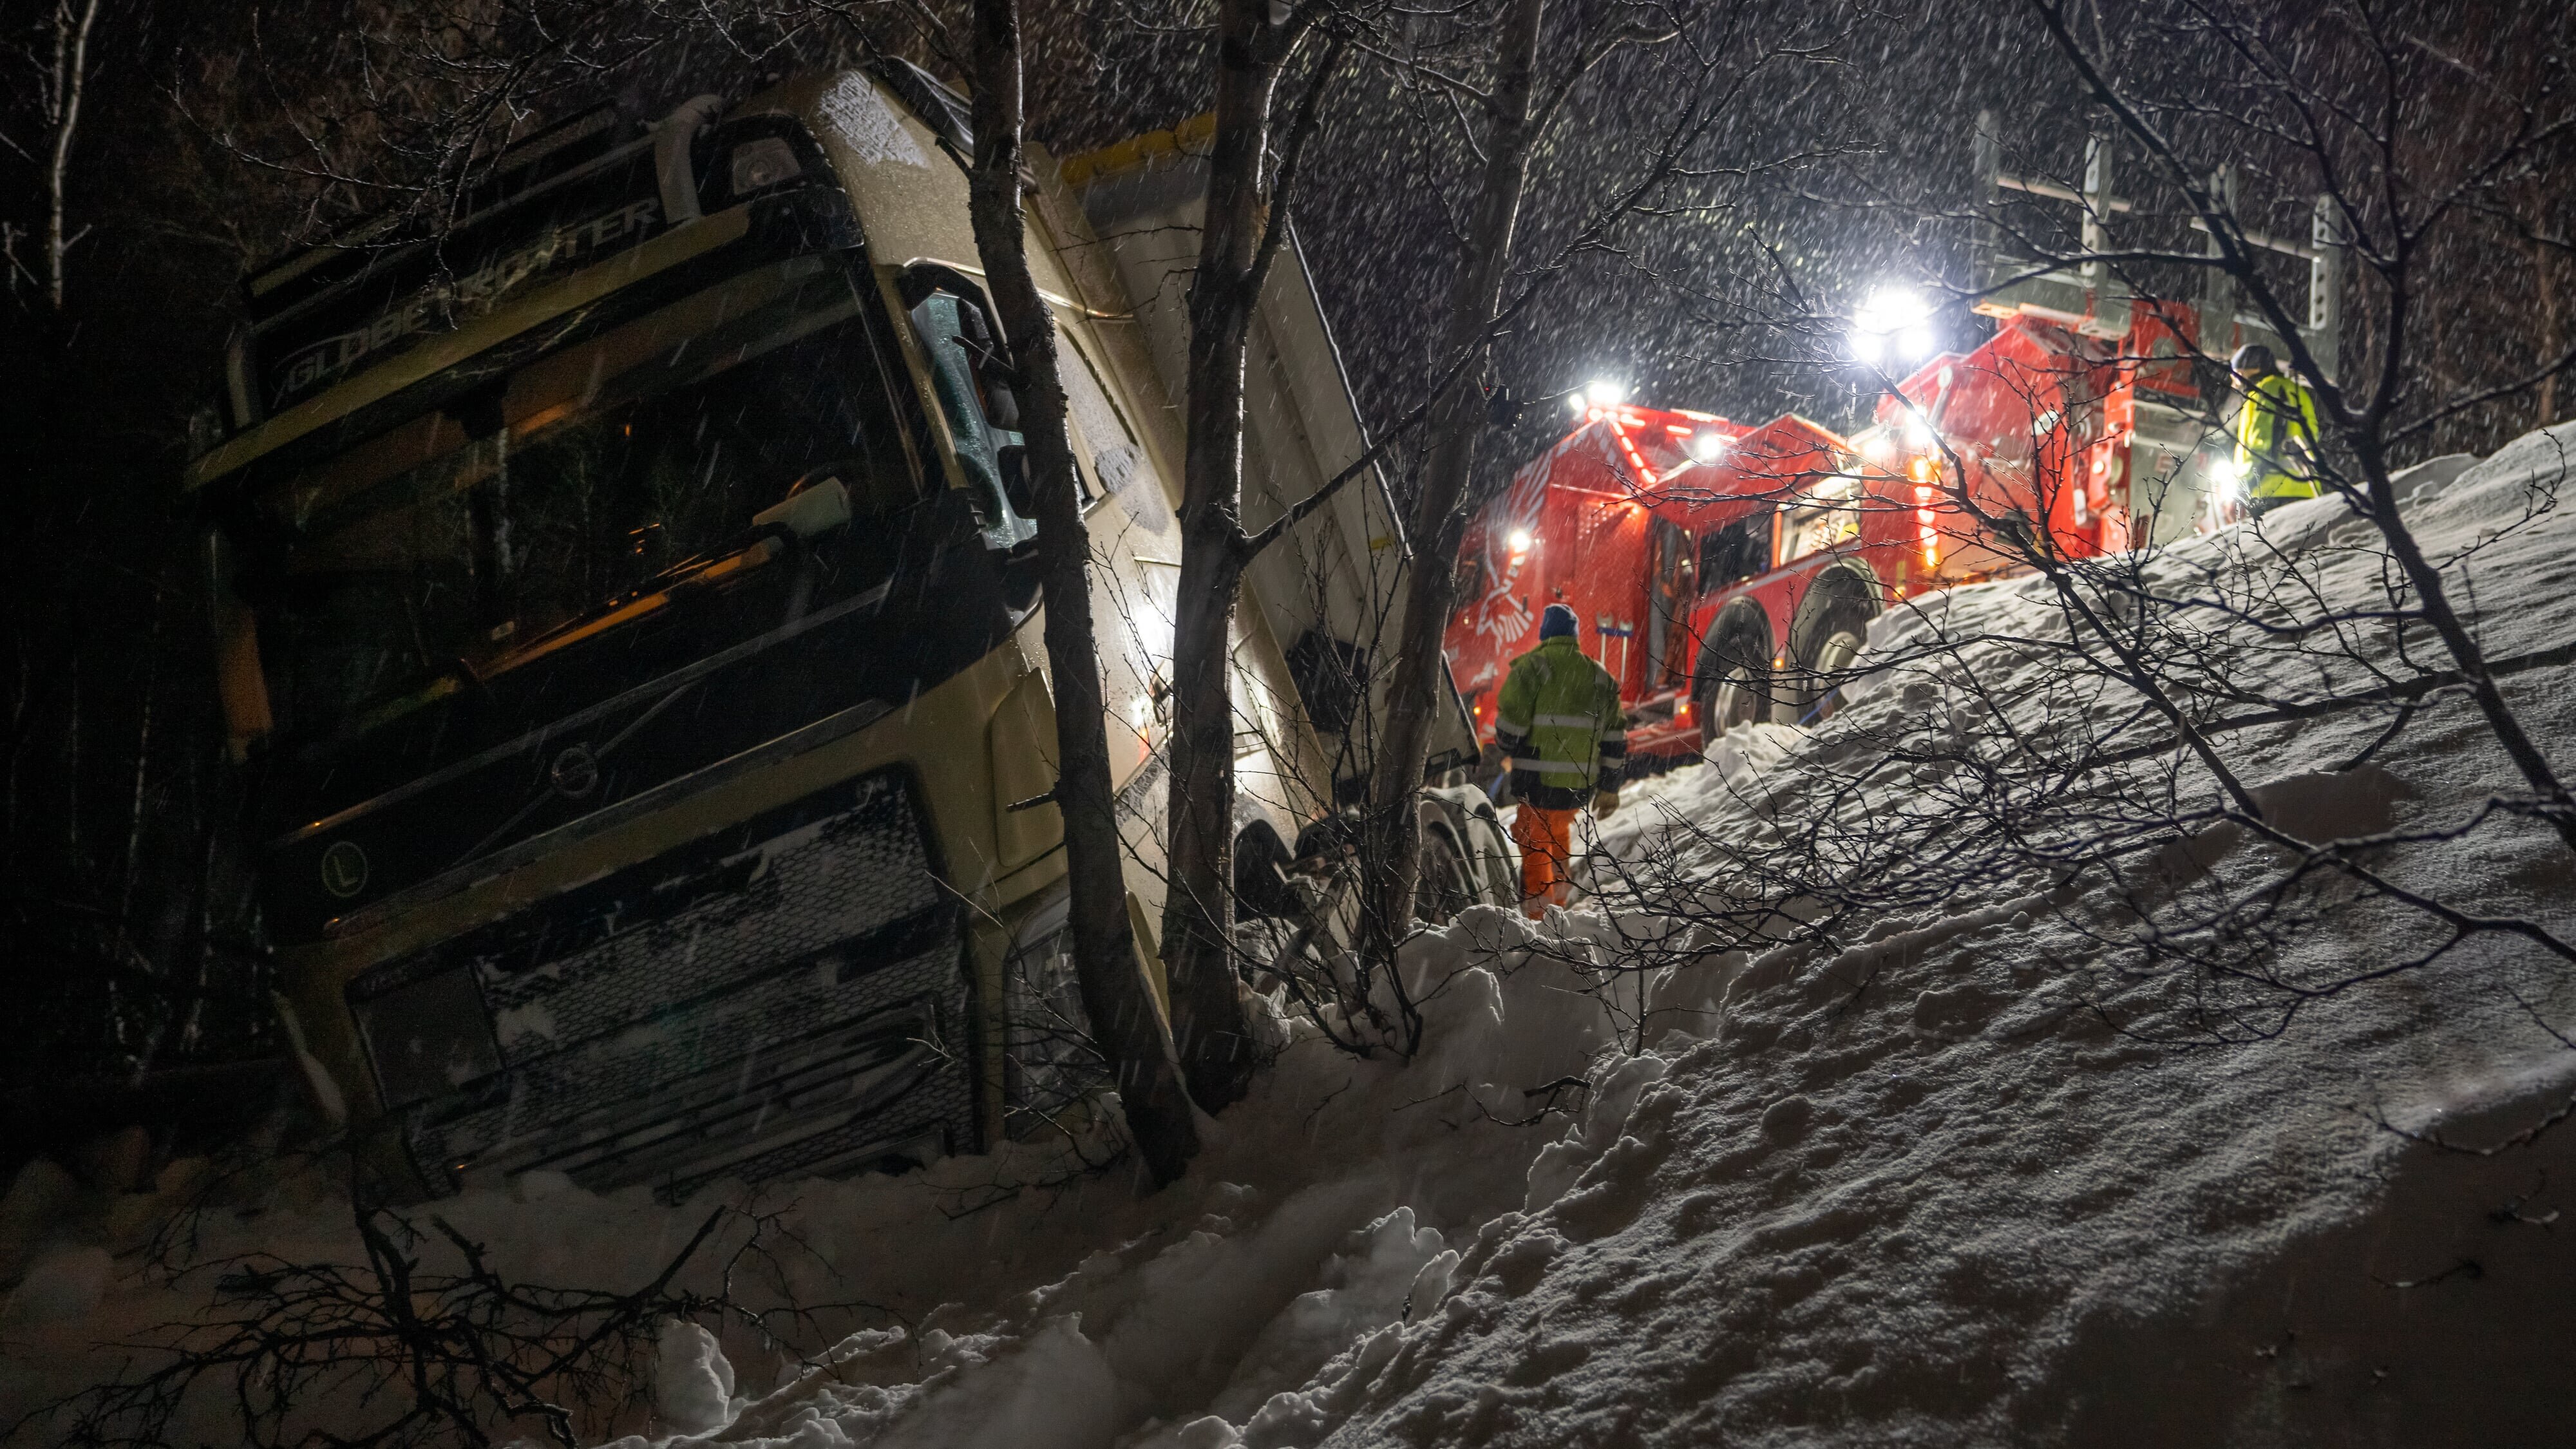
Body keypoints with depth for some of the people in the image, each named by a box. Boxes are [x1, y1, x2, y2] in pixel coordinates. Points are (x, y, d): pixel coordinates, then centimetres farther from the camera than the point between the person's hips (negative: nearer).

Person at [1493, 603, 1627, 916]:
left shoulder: (1532, 667, -5)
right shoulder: (1600, 677, 11)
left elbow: (1510, 724, -10)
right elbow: (1615, 738, 12)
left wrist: (1511, 749, 13)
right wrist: (1609, 788, 18)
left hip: (1537, 782, -5)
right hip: (1581, 784, 5)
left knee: (1535, 841, 5)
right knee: (1559, 831, 27)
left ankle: (1536, 909, 3)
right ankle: (1559, 896, 33)